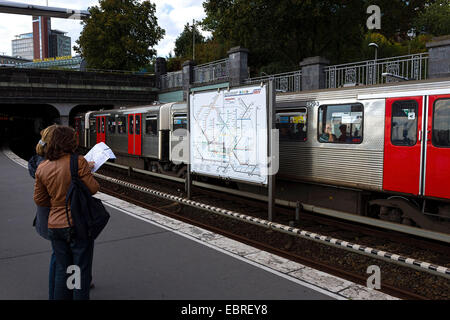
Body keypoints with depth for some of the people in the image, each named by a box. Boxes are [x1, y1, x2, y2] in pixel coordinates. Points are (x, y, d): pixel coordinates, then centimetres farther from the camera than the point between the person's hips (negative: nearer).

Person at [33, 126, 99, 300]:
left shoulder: (42, 168, 2)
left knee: (62, 270, 17)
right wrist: (87, 173, 5)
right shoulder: (78, 162, -16)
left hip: (55, 225, 5)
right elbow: (93, 188, -13)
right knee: (81, 271, 7)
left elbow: (39, 199, 7)